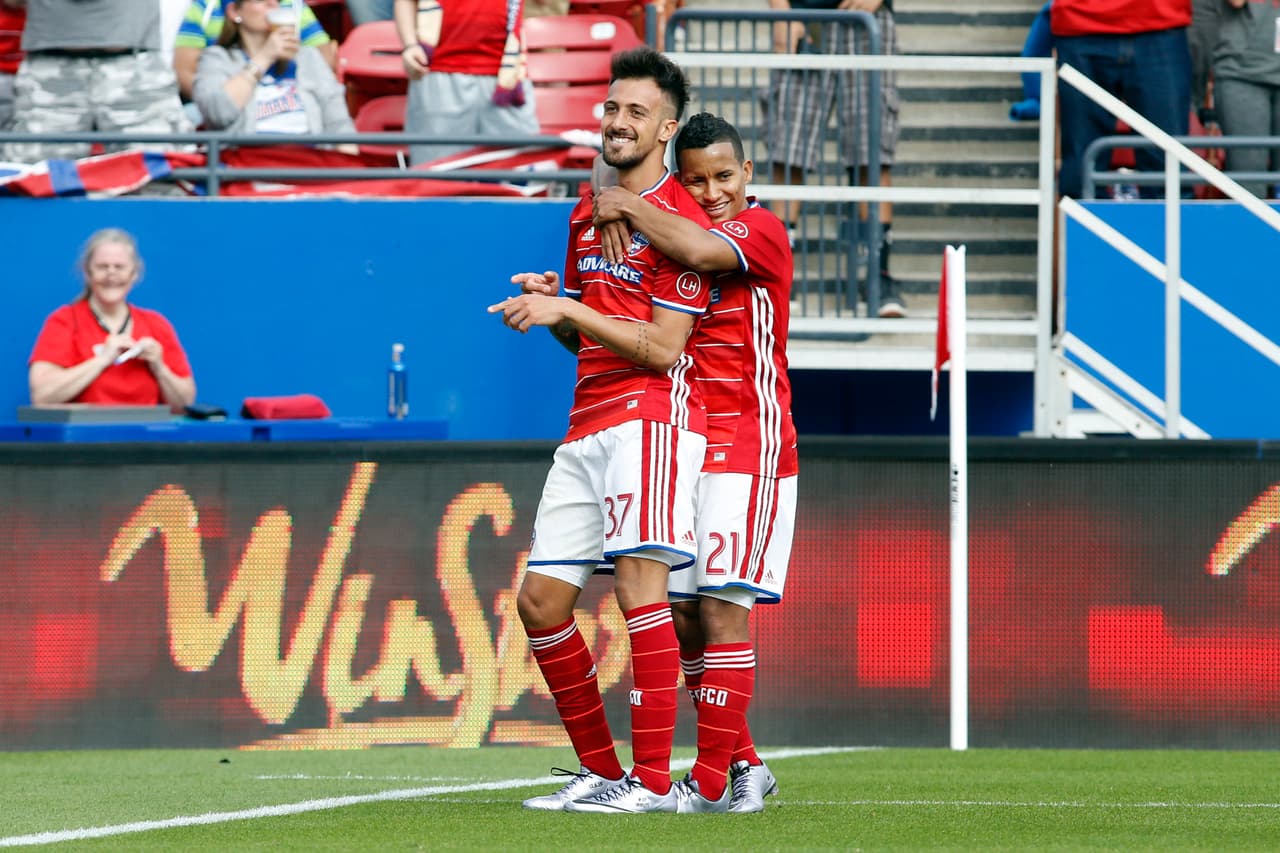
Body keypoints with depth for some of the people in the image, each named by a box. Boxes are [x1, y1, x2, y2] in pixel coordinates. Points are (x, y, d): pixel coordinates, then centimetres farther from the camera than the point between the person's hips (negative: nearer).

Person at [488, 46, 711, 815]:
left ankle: (654, 780, -17)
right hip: (589, 425, 9)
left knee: (640, 581, -18)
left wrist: (567, 312, -16)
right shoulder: (588, 215, 19)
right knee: (541, 600, 4)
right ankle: (600, 771, 12)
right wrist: (551, 304, 6)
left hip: (652, 413, -9)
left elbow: (662, 347, -13)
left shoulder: (680, 218, -7)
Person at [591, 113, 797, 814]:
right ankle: (744, 767, 17)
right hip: (686, 445, 8)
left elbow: (703, 253, -29)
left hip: (746, 447, -8)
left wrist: (628, 206, -17)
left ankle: (711, 782, -10)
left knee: (721, 607, -12)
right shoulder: (675, 233, 16)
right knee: (681, 614, 7)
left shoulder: (761, 229, -7)